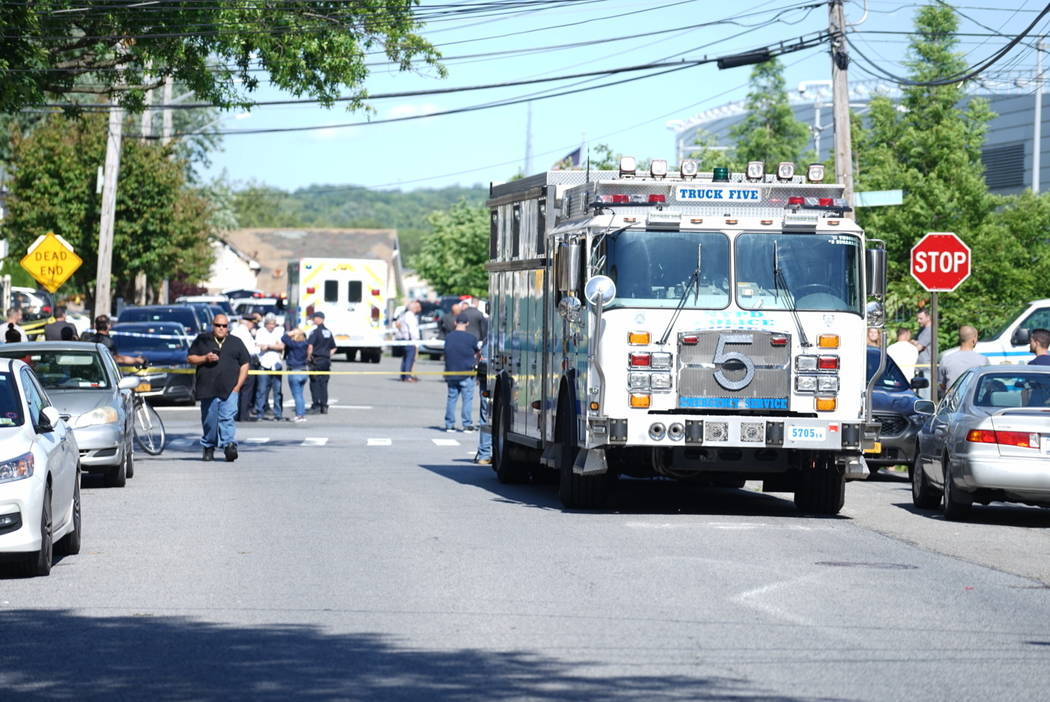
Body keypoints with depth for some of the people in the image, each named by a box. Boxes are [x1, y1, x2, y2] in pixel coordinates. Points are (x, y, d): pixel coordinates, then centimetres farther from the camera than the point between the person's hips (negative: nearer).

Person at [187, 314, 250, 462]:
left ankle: (230, 446, -23)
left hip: (230, 389, -1)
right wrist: (205, 358, -8)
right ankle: (209, 448, 17)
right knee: (209, 420, 5)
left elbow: (244, 365, 12)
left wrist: (238, 386, 1)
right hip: (208, 388, 1)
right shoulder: (202, 340, 12)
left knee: (227, 418, -14)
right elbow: (190, 358, 11)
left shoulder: (236, 343, 13)